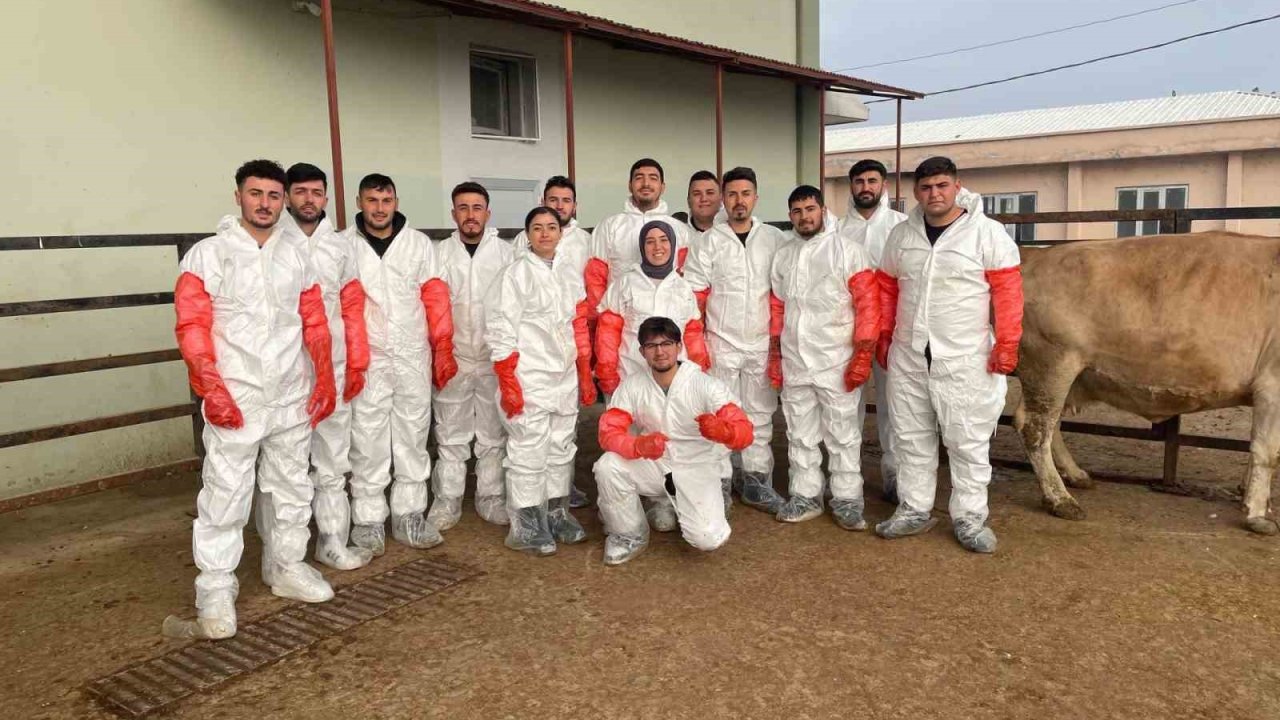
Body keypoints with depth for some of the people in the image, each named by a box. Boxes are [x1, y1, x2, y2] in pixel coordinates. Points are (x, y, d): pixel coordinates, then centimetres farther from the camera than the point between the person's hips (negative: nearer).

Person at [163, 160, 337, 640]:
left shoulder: (295, 258, 11)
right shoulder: (208, 255, -1)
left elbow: (315, 323, 12)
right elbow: (192, 326, -7)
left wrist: (324, 379, 3)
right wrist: (211, 389, -16)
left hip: (292, 399, 4)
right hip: (234, 401, -4)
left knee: (293, 488, 14)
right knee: (224, 496, -2)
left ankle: (289, 568, 29)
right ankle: (215, 593, 9)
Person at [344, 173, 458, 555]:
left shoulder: (419, 244, 7)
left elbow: (436, 298, 5)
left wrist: (443, 349, 0)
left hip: (414, 356, 2)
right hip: (366, 359, -2)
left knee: (413, 436, 9)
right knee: (367, 440, 3)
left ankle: (409, 515, 20)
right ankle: (368, 520, 14)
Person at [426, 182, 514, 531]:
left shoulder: (505, 252, 2)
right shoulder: (440, 252, 5)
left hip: (495, 358, 0)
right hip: (452, 357, 1)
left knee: (494, 434, 8)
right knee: (450, 434, 7)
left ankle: (492, 498, 20)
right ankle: (447, 501, 17)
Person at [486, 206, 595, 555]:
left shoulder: (570, 273, 13)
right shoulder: (516, 272, -6)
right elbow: (500, 330, -10)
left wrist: (586, 375, 15)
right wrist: (508, 383, -15)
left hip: (565, 376, 6)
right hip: (529, 378, -6)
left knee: (562, 448, 12)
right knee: (529, 451, -2)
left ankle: (557, 514, 25)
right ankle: (524, 526, 7)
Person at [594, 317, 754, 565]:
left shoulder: (706, 385, -15)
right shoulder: (632, 386, -7)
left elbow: (745, 432, -21)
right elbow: (609, 432, -15)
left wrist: (722, 430, -46)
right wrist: (639, 445, -37)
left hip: (696, 470, -2)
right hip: (652, 467, 2)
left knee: (707, 538, -23)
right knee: (608, 466, -26)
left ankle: (689, 509, 15)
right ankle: (630, 535, -1)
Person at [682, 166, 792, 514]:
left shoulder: (775, 239, 6)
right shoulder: (708, 243, 1)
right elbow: (694, 297, -1)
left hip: (763, 344, 2)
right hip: (721, 343, -2)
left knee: (761, 415, 9)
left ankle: (757, 482, 19)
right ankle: (718, 483, 11)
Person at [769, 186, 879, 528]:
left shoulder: (848, 251, -5)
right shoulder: (783, 256, 11)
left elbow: (868, 303, -9)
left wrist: (863, 355, -13)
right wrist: (775, 355, 12)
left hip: (837, 362, -5)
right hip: (794, 363, 5)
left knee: (842, 434, 3)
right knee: (800, 433, 13)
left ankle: (846, 499, 14)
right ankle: (806, 495, 24)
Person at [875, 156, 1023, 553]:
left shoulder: (987, 232, -7)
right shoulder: (901, 235, 7)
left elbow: (1008, 290, -9)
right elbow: (886, 288, 14)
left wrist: (1006, 345, -13)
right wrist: (882, 338, 13)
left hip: (965, 360, -4)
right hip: (907, 358, 4)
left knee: (968, 442, 3)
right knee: (911, 439, 13)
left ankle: (969, 519, 17)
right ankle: (914, 511, 26)